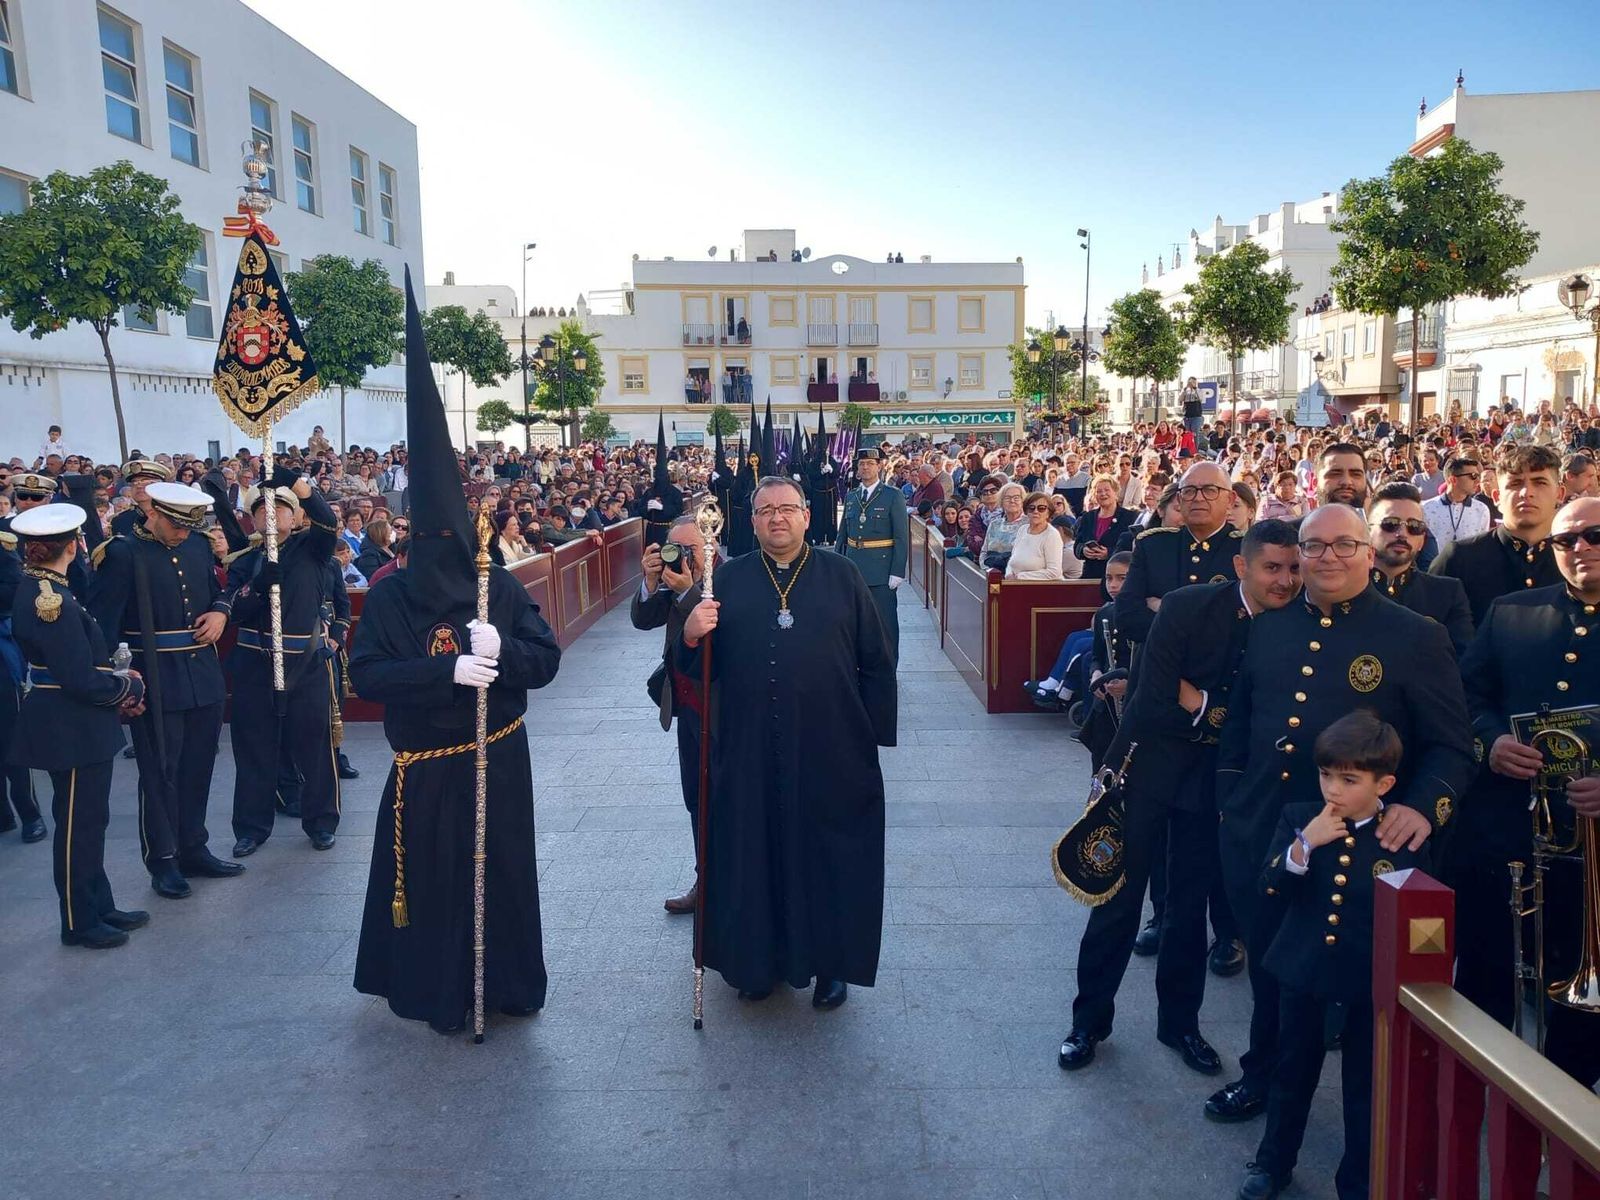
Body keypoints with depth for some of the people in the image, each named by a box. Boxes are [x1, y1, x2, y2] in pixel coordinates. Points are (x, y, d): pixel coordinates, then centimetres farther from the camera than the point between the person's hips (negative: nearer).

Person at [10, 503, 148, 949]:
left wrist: (117, 685, 2)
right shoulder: (53, 600, -23)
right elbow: (82, 681, -24)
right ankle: (80, 923, 17)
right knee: (78, 824, 3)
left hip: (72, 725, 10)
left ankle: (100, 908, 31)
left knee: (89, 819, 18)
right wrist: (132, 687, -8)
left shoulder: (35, 589, 7)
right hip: (72, 730, -10)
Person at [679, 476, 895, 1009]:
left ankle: (831, 962, 28)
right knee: (754, 855, 11)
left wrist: (874, 733, -3)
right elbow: (702, 667, 5)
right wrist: (691, 637, -16)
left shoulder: (842, 575, 1)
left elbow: (876, 661, 1)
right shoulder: (730, 579, 6)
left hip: (832, 751, -1)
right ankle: (760, 959, 30)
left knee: (830, 858, 9)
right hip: (749, 751, 2)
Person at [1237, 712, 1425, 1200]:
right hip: (1302, 970, 2)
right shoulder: (1298, 818, -7)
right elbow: (1270, 888, -12)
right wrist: (1304, 844, -26)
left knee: (1365, 1084, 14)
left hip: (1371, 980, -2)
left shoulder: (1405, 836, -12)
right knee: (1293, 1072, 19)